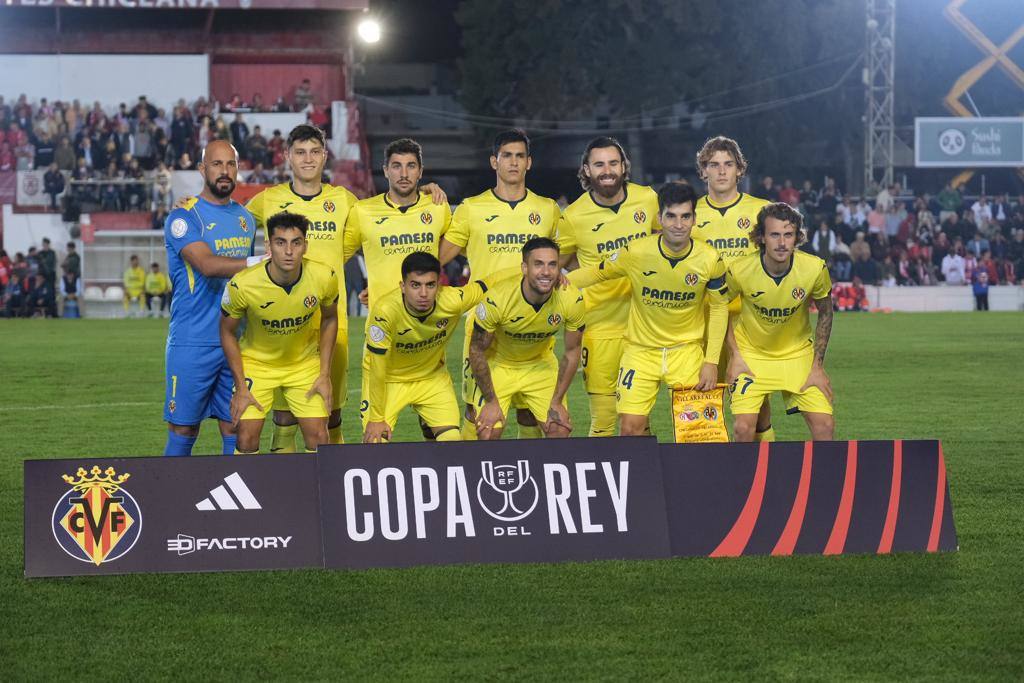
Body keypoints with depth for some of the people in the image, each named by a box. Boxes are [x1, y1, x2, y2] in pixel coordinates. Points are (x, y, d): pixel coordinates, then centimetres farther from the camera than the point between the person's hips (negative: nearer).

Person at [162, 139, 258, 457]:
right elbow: (207, 264, -22)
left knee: (236, 429, 5)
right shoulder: (184, 218, -7)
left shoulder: (245, 218, 14)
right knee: (183, 430, -2)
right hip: (193, 344, -6)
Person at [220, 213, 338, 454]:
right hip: (256, 362, -2)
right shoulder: (242, 284, -28)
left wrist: (325, 375, -3)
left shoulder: (324, 278, -21)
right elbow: (227, 332, -10)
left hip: (305, 362, 2)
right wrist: (240, 387, -11)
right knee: (247, 438, -10)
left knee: (318, 438, -4)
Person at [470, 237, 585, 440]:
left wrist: (557, 402, -7)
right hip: (498, 364, -2)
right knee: (489, 431, -12)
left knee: (560, 430, -6)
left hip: (540, 363, 3)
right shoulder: (496, 300, -33)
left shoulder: (572, 300, -25)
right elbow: (477, 350, -17)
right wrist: (491, 401, -14)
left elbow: (572, 351, -8)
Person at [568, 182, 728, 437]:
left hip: (687, 349, 0)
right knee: (630, 428, -7)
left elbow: (719, 308, 1)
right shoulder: (636, 252, -15)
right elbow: (598, 272, 3)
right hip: (640, 350, 0)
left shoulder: (710, 260, -13)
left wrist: (711, 362, -3)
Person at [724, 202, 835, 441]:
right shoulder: (739, 271, -23)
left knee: (824, 425, -8)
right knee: (743, 428, -13)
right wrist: (735, 355, -7)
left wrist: (817, 365, -2)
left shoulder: (815, 268, -20)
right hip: (751, 354, -1)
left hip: (798, 353, 1)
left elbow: (825, 313, -1)